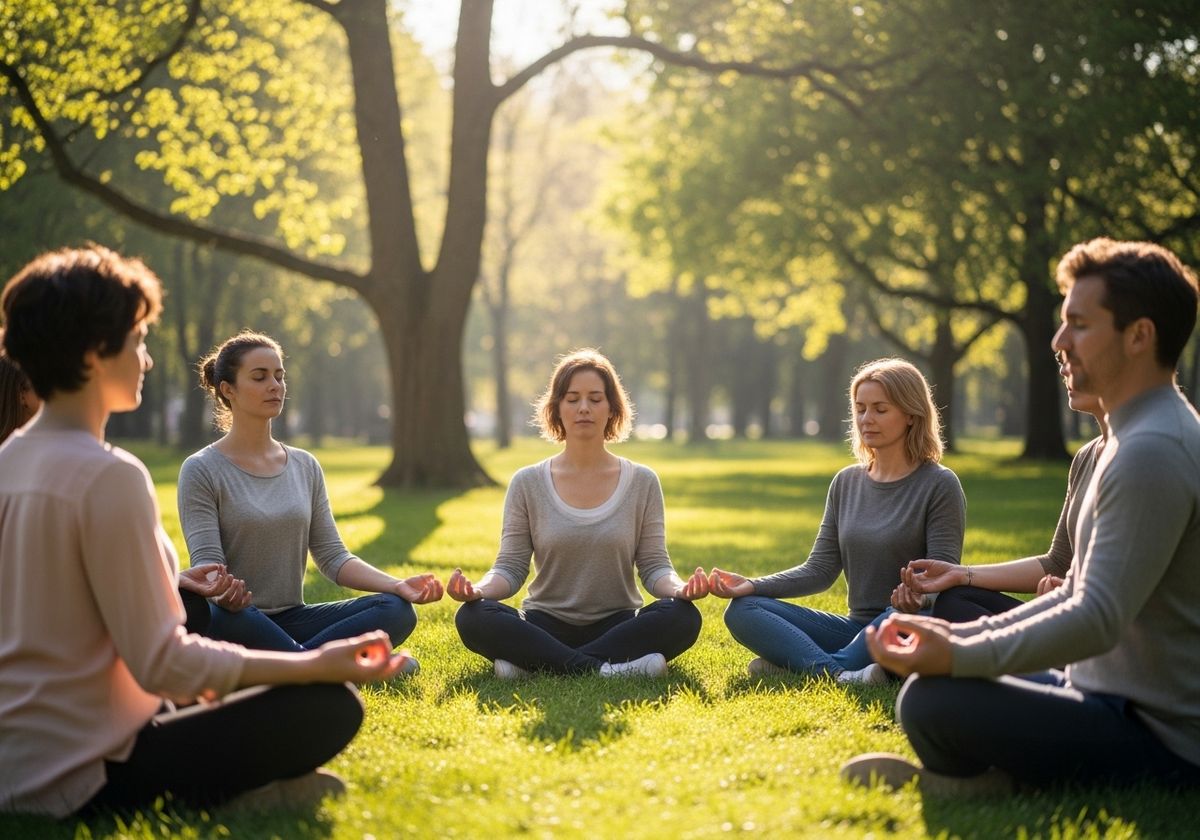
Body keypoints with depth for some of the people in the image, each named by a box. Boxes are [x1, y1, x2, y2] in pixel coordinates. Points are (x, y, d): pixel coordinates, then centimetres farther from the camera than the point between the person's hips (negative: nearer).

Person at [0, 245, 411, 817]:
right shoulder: (108, 477, -19)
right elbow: (162, 662, -20)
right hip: (82, 779, -9)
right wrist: (317, 665, -15)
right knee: (329, 706, -9)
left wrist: (188, 678, 23)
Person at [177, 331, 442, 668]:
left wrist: (397, 585, -10)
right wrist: (220, 592, -37)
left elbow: (332, 556, 8)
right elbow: (206, 560, -12)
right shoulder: (201, 470, -3)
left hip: (292, 620, 4)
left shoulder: (305, 467, 12)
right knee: (204, 611, -41)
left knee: (396, 610, -18)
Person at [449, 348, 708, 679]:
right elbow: (510, 568, 0)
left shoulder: (642, 482, 4)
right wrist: (480, 588, -23)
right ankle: (603, 669, -32)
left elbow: (653, 566, 1)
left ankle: (534, 663, -28)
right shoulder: (528, 484, 4)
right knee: (473, 618, -29)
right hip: (546, 626, 0)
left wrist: (678, 587, -22)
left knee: (682, 617, -31)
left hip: (616, 625, 1)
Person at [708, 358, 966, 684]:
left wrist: (919, 596, -35)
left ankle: (798, 663, -28)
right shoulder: (846, 483, 12)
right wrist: (751, 585, -5)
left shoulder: (939, 485, -4)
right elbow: (820, 570, 9)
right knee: (742, 610, -11)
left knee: (906, 615, -41)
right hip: (856, 628, 5)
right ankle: (838, 673, -34)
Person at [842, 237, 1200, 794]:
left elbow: (1098, 621, -26)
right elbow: (1078, 596, 18)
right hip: (1116, 699, 11)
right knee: (934, 678, 21)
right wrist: (961, 636, 9)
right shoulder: (1142, 437, 15)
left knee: (930, 703, -27)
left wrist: (957, 657, -23)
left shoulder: (1151, 453, -21)